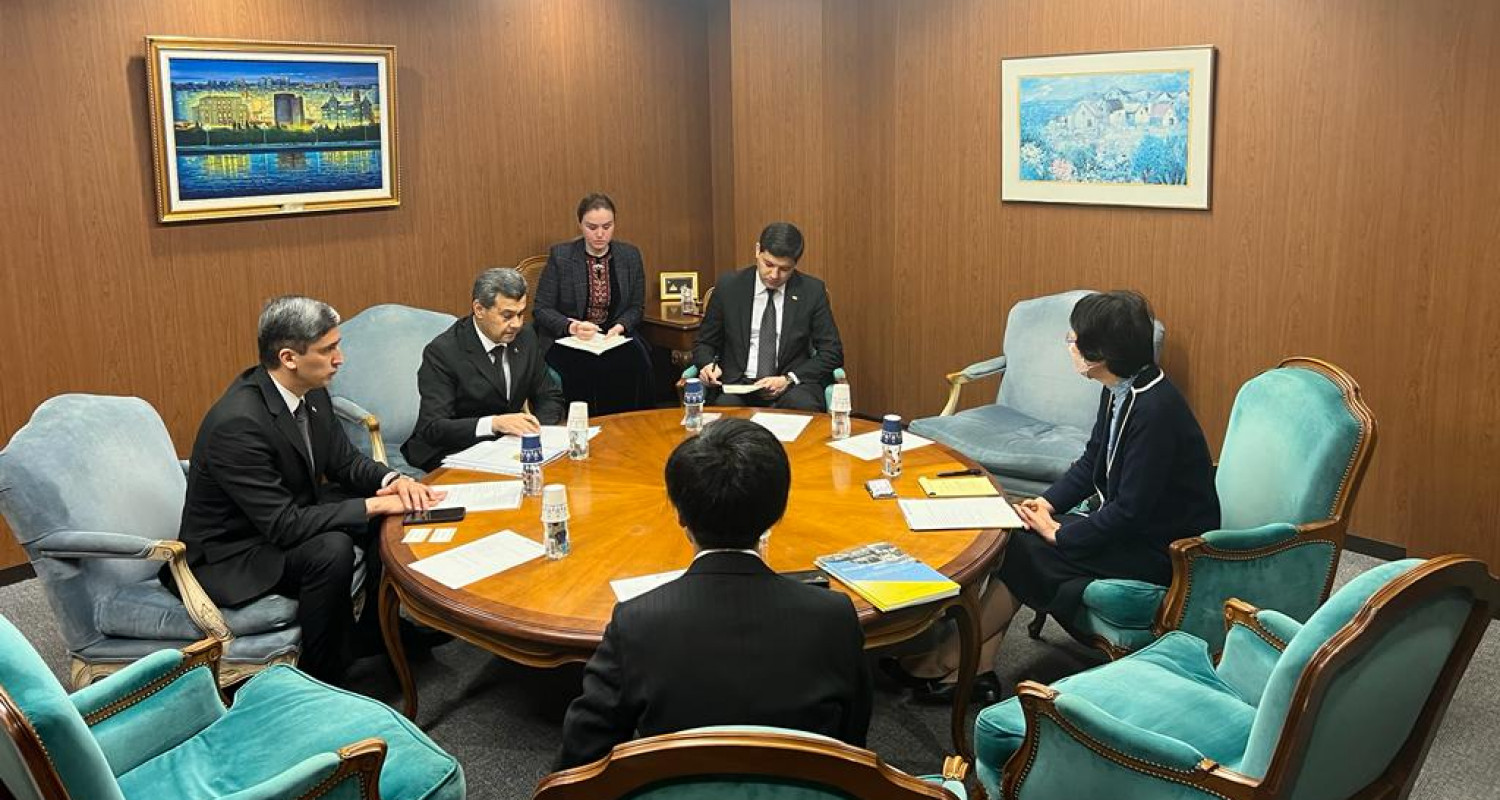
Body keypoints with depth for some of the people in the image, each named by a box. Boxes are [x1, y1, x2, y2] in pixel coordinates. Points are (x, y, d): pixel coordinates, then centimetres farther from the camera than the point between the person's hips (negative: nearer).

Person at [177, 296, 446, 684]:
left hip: (289, 517, 9)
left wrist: (392, 480, -16)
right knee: (331, 549, -31)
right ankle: (321, 677, -12)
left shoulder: (311, 393, -7)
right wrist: (373, 504, -29)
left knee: (390, 516, -1)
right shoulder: (237, 423, -33)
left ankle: (376, 627, 16)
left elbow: (345, 460, 5)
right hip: (231, 554, -9)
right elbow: (284, 525, -32)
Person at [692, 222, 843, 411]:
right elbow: (704, 343, 13)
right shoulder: (728, 287, 3)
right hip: (737, 383, 0)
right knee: (725, 406, -34)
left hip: (793, 384, 0)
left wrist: (788, 379, -12)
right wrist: (708, 365, -12)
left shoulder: (812, 291, 2)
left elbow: (832, 352, 2)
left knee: (803, 405, -34)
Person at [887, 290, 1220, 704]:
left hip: (1161, 550, -9)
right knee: (1014, 538, -6)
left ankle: (947, 663, 0)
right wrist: (1049, 502, -3)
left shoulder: (1155, 410, -28)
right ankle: (977, 667, -4)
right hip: (1122, 521, 9)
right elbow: (1092, 461, 12)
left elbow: (1131, 512, -26)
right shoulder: (1119, 390, 1)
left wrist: (1060, 533, -16)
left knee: (1024, 552, -15)